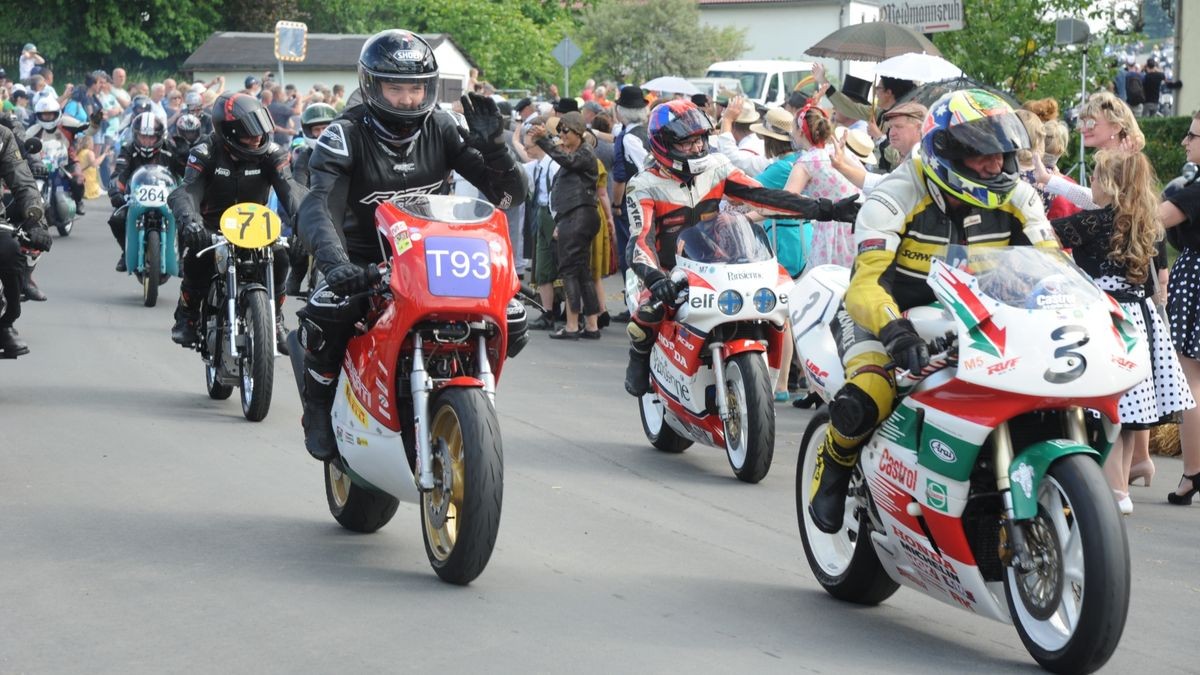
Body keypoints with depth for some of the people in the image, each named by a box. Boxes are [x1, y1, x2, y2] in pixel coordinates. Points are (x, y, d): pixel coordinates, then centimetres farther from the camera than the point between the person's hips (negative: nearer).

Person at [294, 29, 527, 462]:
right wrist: (335, 263, -49)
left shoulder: (442, 129, -3)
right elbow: (319, 206, -30)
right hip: (364, 261, -4)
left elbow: (511, 190, -5)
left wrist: (492, 145, -26)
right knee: (325, 312, -36)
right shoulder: (346, 135, -15)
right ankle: (319, 409, -8)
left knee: (510, 321, -15)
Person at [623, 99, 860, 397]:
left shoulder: (716, 168, 2)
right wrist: (654, 278, -47)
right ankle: (639, 356, 0)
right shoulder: (645, 186, -11)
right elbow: (641, 239, -24)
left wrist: (825, 209, -16)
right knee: (650, 310, -34)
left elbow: (762, 195, -6)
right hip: (670, 274, -4)